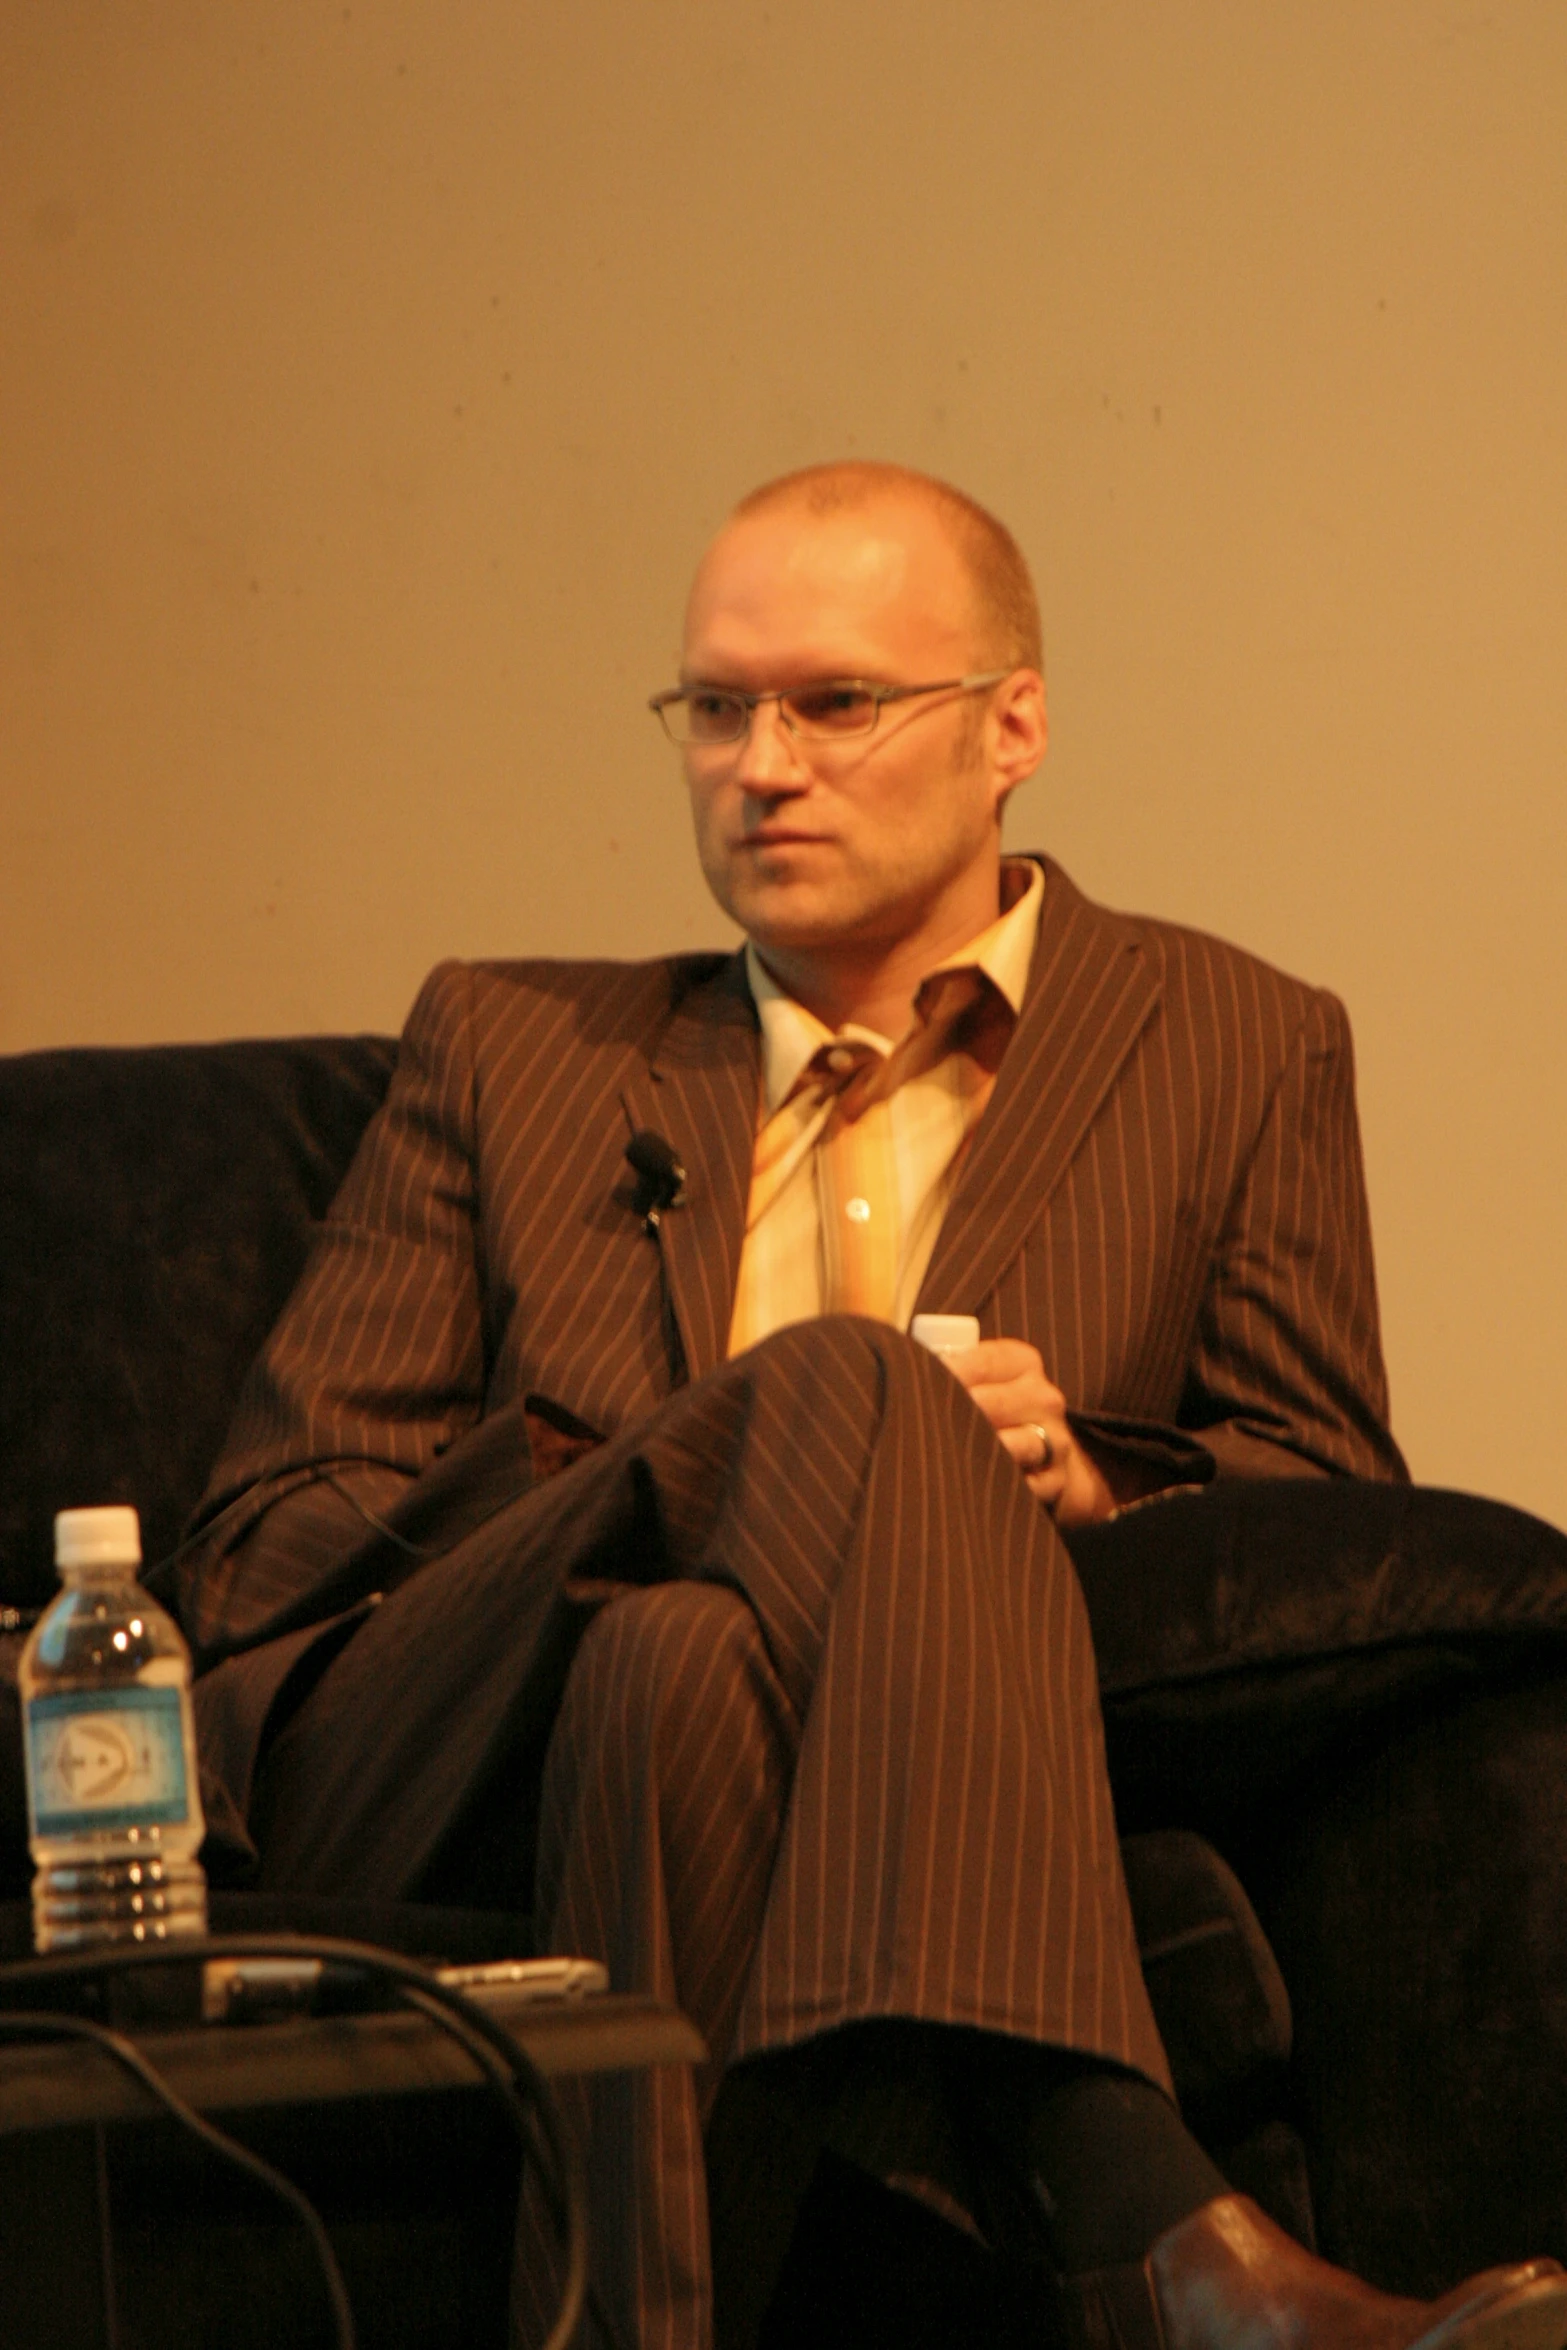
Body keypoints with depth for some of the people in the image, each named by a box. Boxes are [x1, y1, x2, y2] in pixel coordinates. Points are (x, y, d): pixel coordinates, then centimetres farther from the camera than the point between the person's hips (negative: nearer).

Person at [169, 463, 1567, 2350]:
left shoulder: (1231, 1051, 19)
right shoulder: (509, 1049, 22)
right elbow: (267, 1538, 14)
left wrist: (1088, 1485, -8)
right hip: (443, 1818, 0)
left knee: (684, 1654, -37)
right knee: (846, 1387, -31)